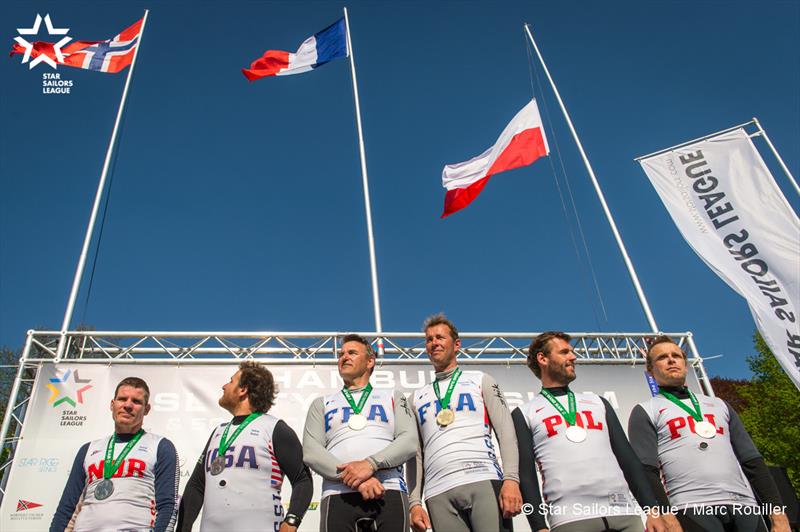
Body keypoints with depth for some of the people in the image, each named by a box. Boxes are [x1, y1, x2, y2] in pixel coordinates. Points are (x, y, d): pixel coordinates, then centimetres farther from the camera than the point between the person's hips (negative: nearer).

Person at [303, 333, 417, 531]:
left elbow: (409, 441, 4)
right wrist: (353, 479, -10)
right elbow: (310, 451, 5)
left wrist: (371, 464, -13)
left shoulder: (393, 397, 20)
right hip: (339, 494, 1)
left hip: (389, 491, 0)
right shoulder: (322, 404, 21)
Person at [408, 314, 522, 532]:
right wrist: (414, 502, 5)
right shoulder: (418, 397, 21)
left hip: (484, 482, -2)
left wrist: (511, 480, -9)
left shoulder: (480, 381, 14)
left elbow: (506, 432, 5)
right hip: (438, 494, 2)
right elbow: (415, 453, 17)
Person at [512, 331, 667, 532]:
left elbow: (628, 458, 15)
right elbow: (526, 474, 1)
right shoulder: (524, 414, 8)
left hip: (625, 513, 4)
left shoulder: (597, 402, 21)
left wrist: (652, 509, 5)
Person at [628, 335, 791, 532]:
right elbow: (646, 470, -3)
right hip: (692, 509, -4)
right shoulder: (646, 412, 9)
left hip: (745, 507, 4)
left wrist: (778, 514, 6)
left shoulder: (718, 405, 24)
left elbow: (752, 461, 18)